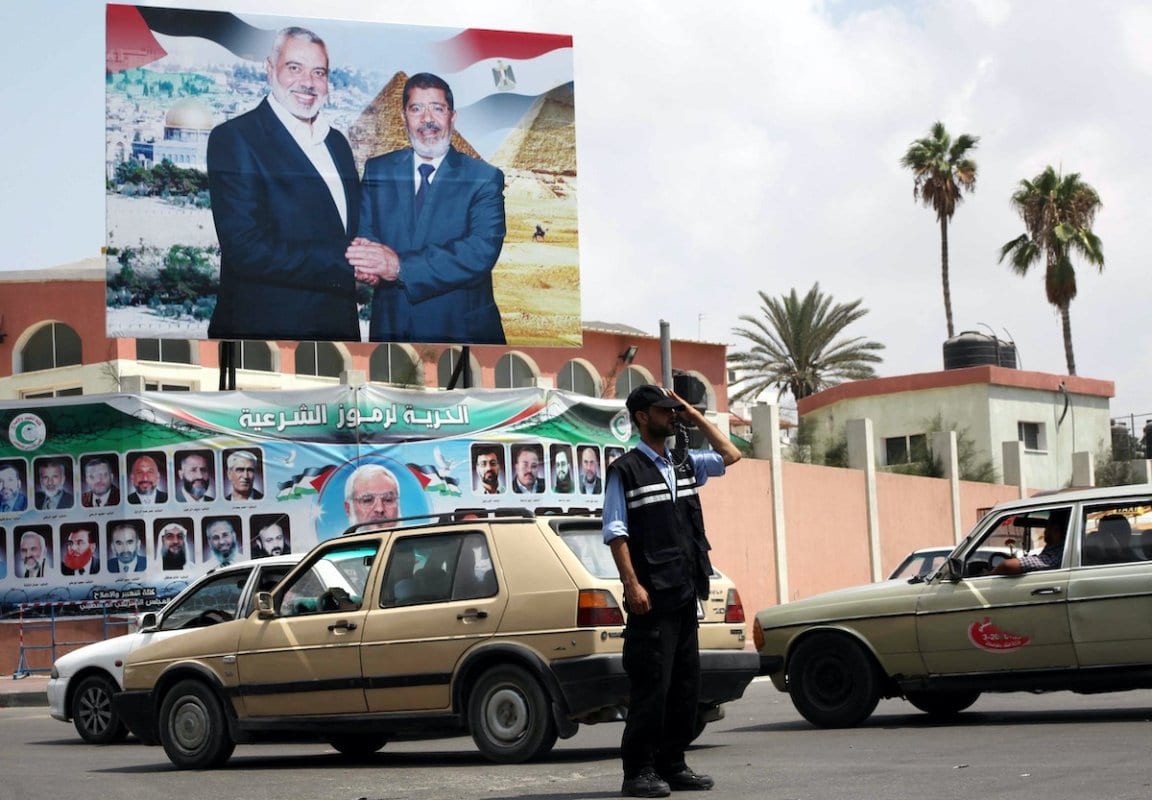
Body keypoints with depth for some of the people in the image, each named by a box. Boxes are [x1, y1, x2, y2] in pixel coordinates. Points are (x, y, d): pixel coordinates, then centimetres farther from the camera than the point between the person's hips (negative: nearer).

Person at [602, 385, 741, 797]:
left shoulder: (685, 465, 16)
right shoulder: (626, 470, -3)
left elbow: (730, 454, 23)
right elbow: (616, 532, -8)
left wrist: (694, 414, 15)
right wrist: (632, 585, -17)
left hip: (685, 593, 7)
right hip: (652, 596, -7)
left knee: (685, 683, 9)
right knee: (651, 685, -8)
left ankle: (671, 764, 16)